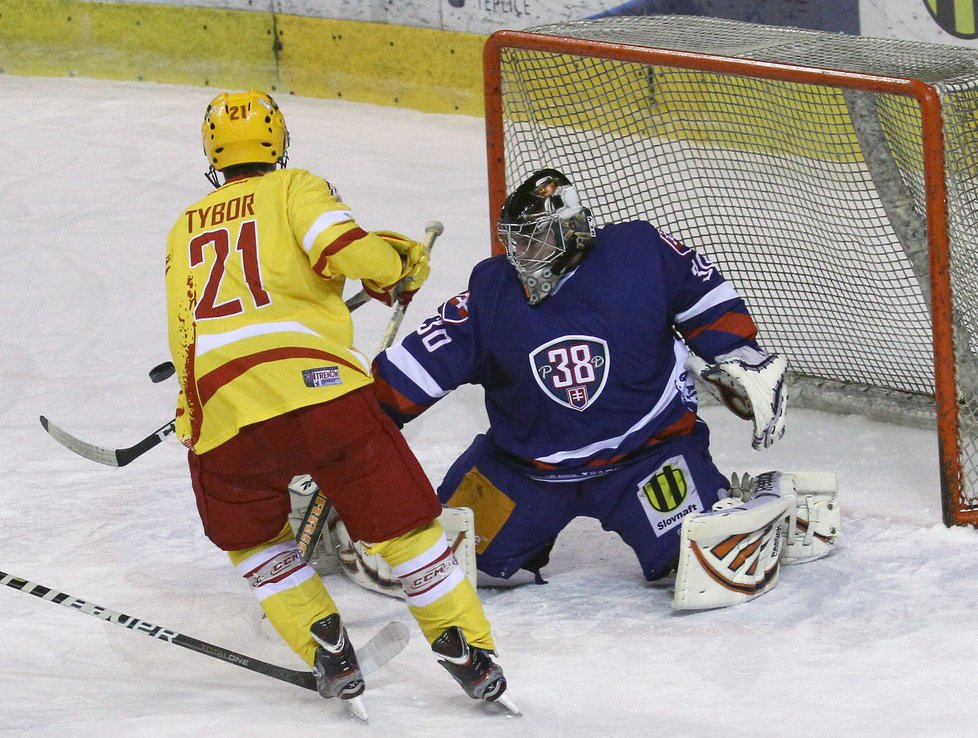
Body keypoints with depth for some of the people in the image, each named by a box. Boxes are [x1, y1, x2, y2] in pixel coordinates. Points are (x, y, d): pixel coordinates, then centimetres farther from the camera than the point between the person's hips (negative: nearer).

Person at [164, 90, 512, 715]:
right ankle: (469, 655, 11)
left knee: (250, 535, 26)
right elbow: (341, 246, -4)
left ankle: (330, 657, 15)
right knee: (402, 518, 10)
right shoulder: (294, 189, 14)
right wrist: (398, 269, 15)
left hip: (223, 413, 3)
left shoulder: (185, 230, 27)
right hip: (320, 383, -3)